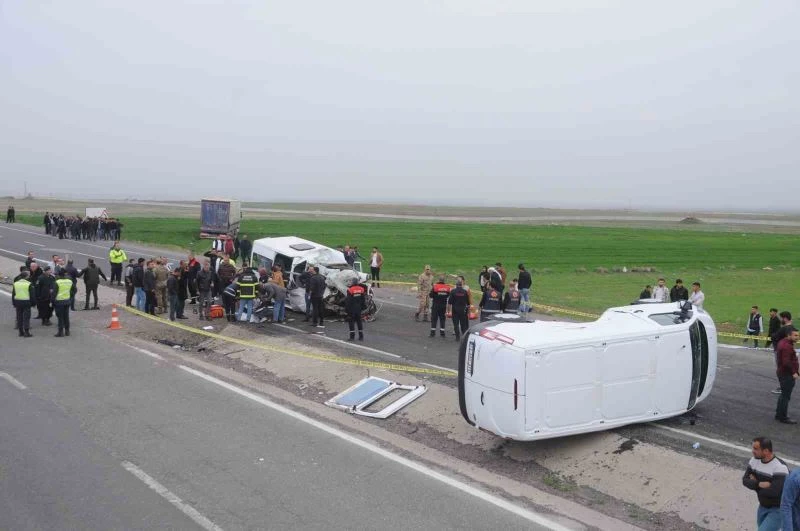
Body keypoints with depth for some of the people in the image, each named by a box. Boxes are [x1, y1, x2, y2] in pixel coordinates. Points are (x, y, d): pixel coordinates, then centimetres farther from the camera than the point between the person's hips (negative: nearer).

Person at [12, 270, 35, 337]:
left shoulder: (15, 283, 5)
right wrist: (33, 302, 0)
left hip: (17, 302, 5)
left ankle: (21, 332, 15)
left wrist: (14, 303, 14)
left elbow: (13, 294, 9)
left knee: (19, 317, 11)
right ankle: (26, 332, -5)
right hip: (26, 302, -4)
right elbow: (32, 295, -8)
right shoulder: (29, 284, -10)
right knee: (26, 317, -2)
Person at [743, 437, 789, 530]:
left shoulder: (780, 467, -27)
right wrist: (760, 484, -27)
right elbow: (745, 480, -8)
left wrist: (755, 485, -18)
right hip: (763, 506, 8)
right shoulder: (754, 460, -5)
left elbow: (774, 492, -35)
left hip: (778, 509, -8)